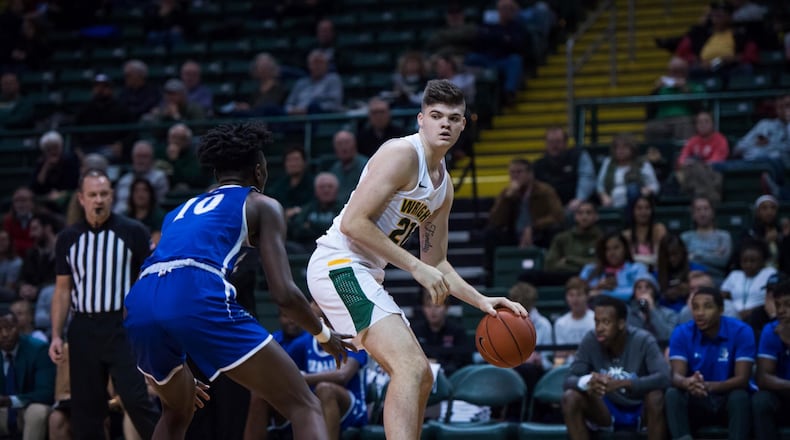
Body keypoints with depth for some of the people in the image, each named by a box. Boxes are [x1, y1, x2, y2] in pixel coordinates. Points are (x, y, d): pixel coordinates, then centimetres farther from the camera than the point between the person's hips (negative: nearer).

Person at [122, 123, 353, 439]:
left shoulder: (182, 210, 36)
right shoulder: (261, 205, 19)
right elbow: (284, 293, 7)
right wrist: (324, 335, 26)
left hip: (138, 307, 6)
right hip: (199, 299, -6)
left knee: (177, 413, 35)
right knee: (304, 408, 2)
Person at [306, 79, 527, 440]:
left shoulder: (444, 186, 16)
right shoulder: (402, 154, -13)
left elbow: (435, 263, 23)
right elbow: (353, 222, -22)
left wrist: (482, 301, 11)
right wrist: (415, 266, -20)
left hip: (366, 273, 10)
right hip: (339, 263, -10)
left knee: (420, 378, 15)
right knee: (412, 367, -24)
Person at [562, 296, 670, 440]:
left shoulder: (643, 341, -20)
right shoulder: (590, 341, -12)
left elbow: (664, 377, -32)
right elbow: (569, 380, -15)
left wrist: (623, 383, -45)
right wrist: (588, 382, -40)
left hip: (641, 412, -2)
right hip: (607, 412, 2)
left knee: (656, 396, -35)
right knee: (570, 397, -23)